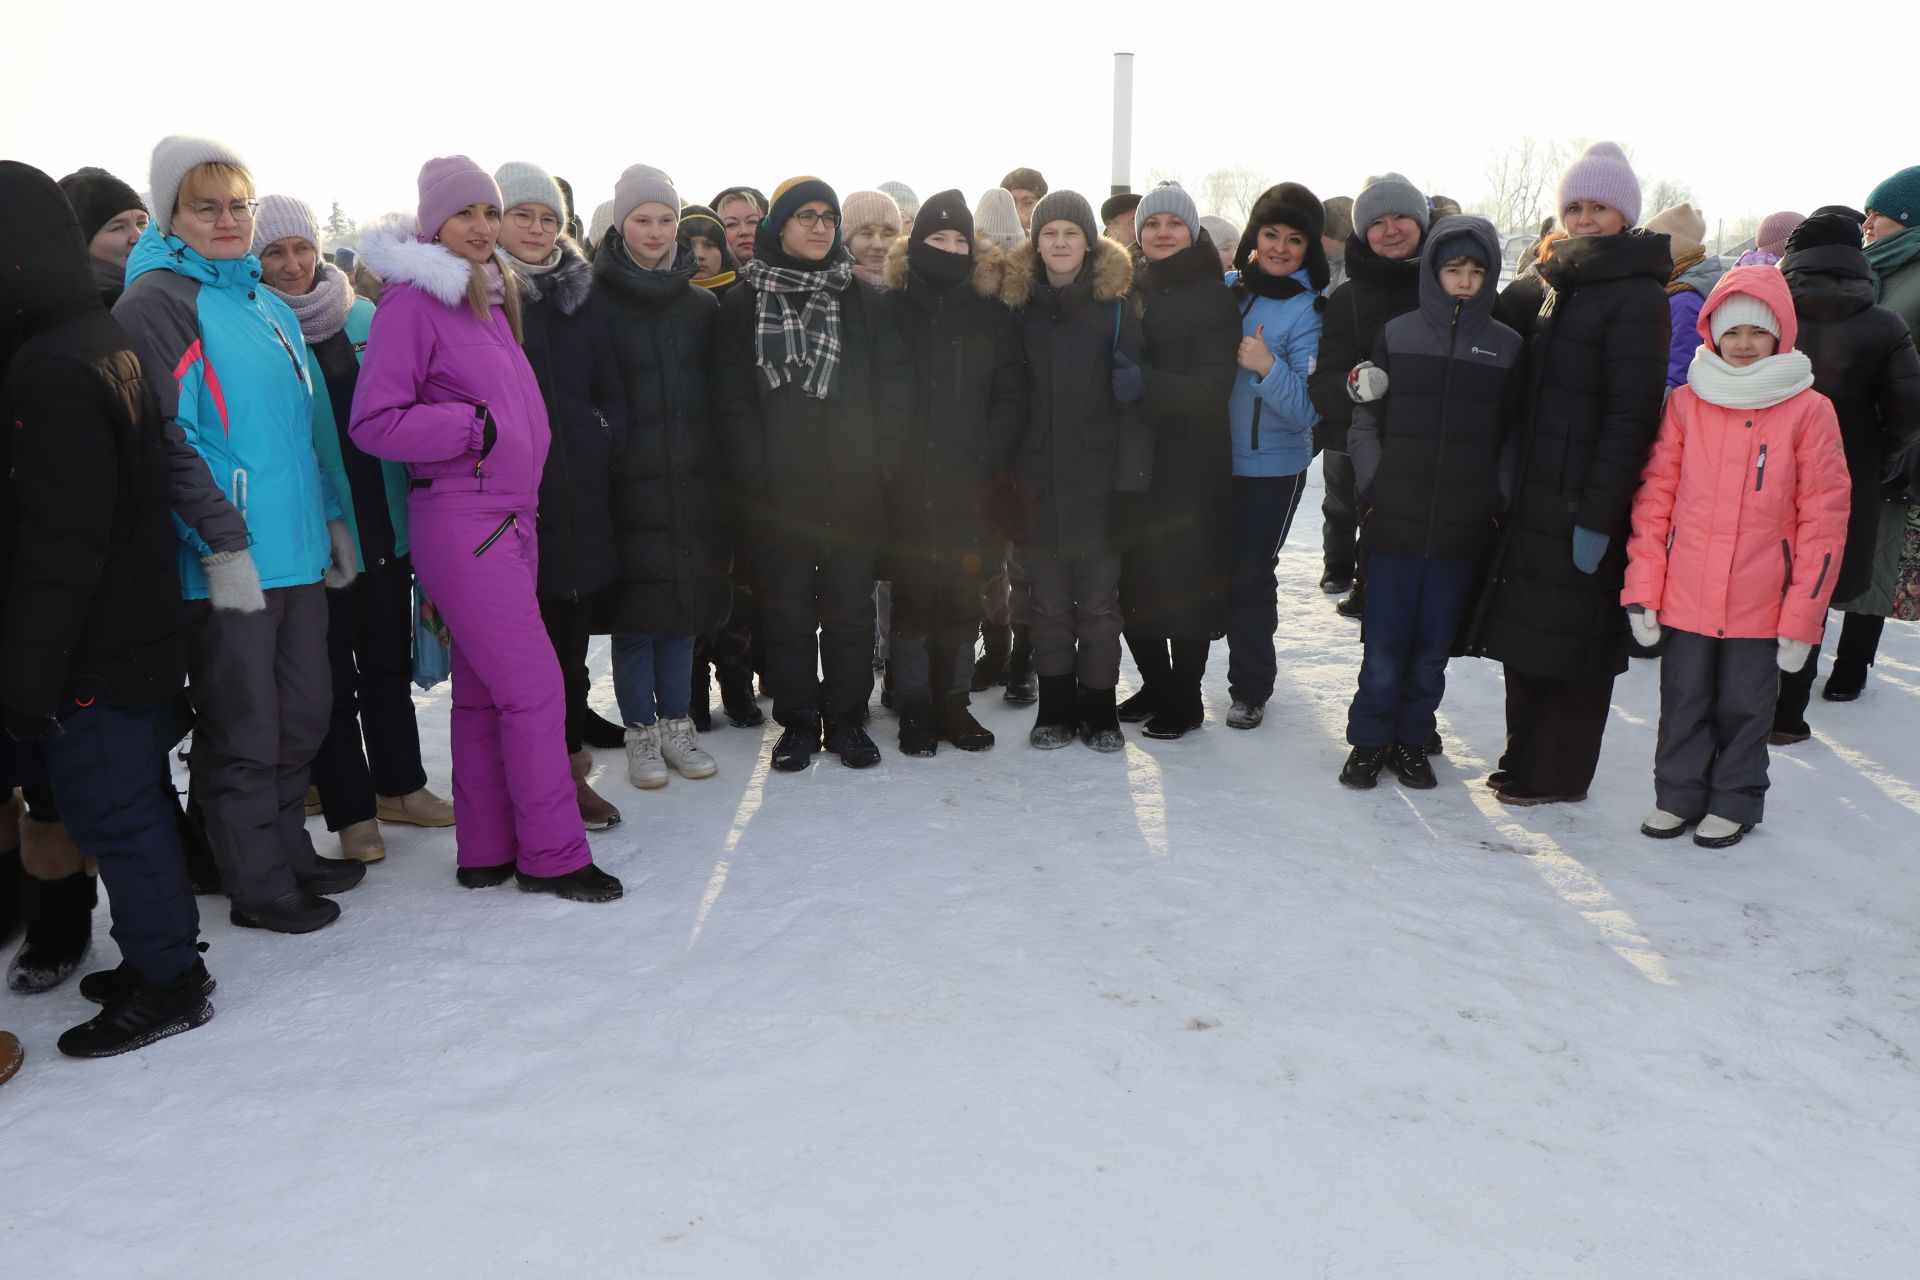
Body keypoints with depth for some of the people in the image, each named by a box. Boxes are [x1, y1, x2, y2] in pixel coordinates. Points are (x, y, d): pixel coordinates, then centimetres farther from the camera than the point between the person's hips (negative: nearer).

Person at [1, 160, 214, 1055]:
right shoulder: (102, 341, 11)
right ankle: (159, 958, 29)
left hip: (90, 645, -10)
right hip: (131, 628, 10)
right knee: (129, 798, 17)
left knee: (108, 808, 1)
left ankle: (166, 979, 12)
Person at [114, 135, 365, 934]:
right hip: (227, 564, -8)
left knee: (302, 716, 16)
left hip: (297, 552, 8)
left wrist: (332, 516, 18)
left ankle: (288, 850, 32)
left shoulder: (268, 305, 17)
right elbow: (165, 437, -16)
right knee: (244, 733, 2)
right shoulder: (158, 300, -8)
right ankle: (259, 888, 15)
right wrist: (224, 540, -19)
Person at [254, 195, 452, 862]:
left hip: (387, 527, 4)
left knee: (389, 664, 16)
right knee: (332, 678, 5)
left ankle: (399, 785, 31)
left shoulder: (365, 318, 7)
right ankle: (351, 811, 17)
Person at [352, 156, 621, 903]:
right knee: (534, 686, -8)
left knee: (484, 692, 12)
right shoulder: (413, 300, -8)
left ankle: (486, 851, 20)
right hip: (460, 523, -8)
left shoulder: (489, 296, 17)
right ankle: (552, 855, 2)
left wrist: (518, 441, 12)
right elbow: (374, 422, -13)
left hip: (509, 515, 8)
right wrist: (475, 428, -15)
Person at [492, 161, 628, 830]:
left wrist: (609, 444, 7)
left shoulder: (580, 293, 16)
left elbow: (609, 386, 18)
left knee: (573, 631, 9)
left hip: (581, 491, 5)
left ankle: (570, 768, 20)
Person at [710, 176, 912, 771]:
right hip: (778, 491, -1)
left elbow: (894, 381, 5)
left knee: (850, 606, 7)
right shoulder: (746, 302, 4)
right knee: (787, 609, 5)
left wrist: (873, 450, -5)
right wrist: (756, 465, -8)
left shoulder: (862, 298, 9)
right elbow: (731, 393, 0)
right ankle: (798, 722, 17)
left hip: (853, 487, 1)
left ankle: (846, 718, 19)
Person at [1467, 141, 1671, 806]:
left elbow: (1632, 414, -17)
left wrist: (1598, 513, -20)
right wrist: (1514, 479, 14)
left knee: (1569, 636, 1)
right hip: (1536, 495, 8)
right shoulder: (1564, 285, 15)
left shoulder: (1637, 297, -11)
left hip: (1584, 502, -8)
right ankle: (1524, 757, 27)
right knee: (1526, 629, 14)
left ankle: (1556, 775, 14)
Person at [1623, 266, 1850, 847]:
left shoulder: (1809, 411, -4)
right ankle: (1678, 794, 28)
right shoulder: (1686, 402, 1)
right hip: (1685, 597, 2)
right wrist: (1643, 587, -2)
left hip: (1761, 604, -1)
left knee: (1744, 706, 11)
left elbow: (1824, 517, -4)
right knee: (1683, 701, 12)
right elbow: (1655, 495, 3)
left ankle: (1734, 802, 28)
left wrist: (1802, 616, -7)